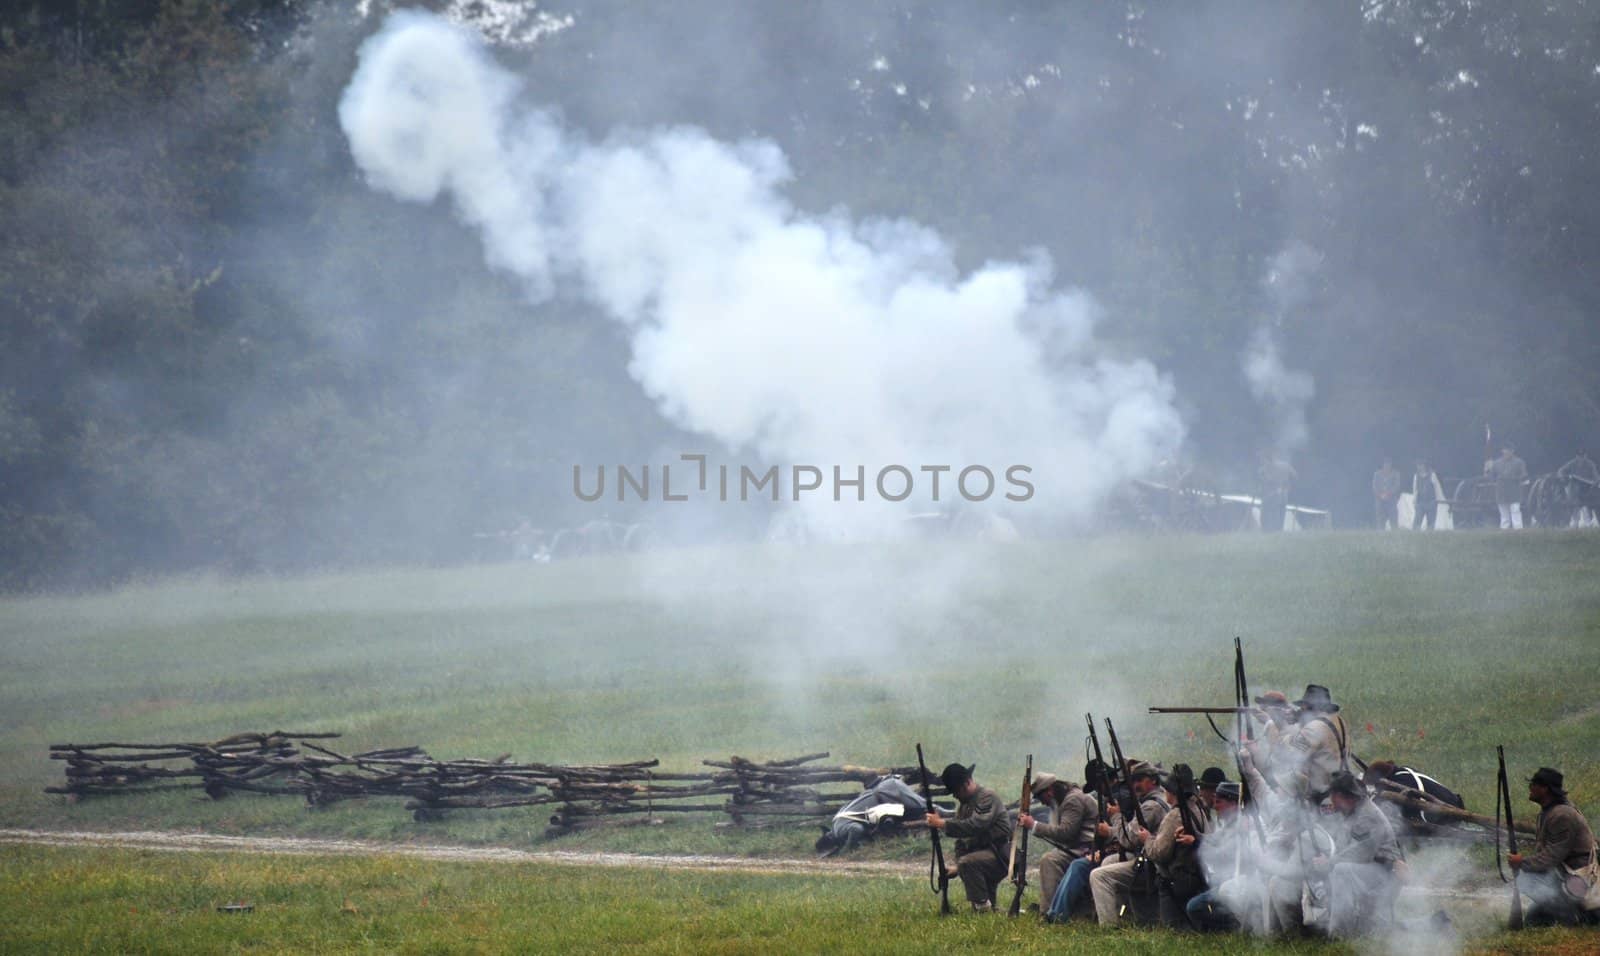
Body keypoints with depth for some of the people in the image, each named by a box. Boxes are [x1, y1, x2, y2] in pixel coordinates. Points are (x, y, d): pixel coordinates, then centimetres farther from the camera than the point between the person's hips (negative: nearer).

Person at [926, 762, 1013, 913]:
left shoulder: (987, 797, -13)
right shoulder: (964, 805, 15)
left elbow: (975, 826, -29)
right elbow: (962, 839, 16)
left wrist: (942, 823, -28)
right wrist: (957, 866, 2)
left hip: (1000, 854, -10)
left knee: (967, 863, -30)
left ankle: (983, 907, -23)